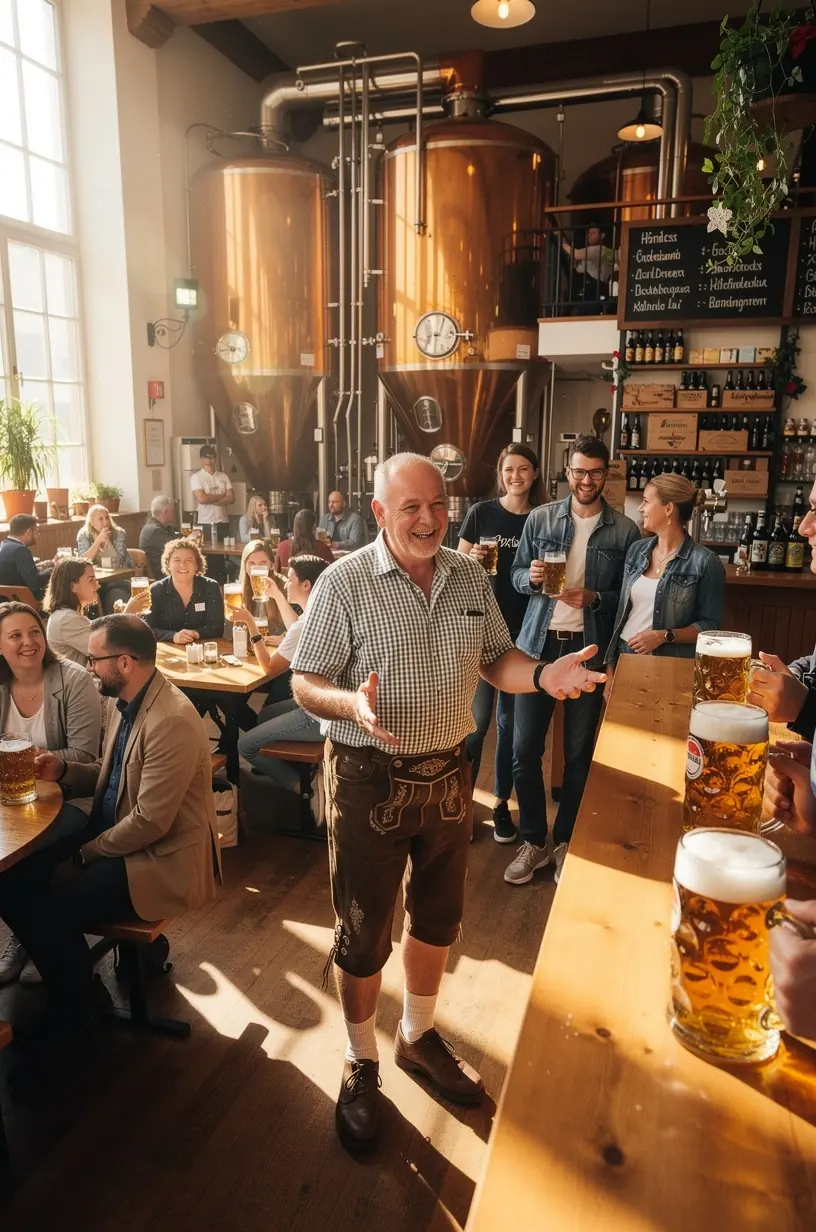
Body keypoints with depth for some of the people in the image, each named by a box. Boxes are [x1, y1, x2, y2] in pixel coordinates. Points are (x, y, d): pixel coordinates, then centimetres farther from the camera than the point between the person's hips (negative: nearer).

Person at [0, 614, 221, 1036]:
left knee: (50, 908, -16)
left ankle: (73, 1008, 13)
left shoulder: (173, 722, -27)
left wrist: (86, 853, -12)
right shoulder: (128, 703, 4)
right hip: (115, 834, 9)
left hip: (161, 859, -9)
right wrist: (64, 769, -1)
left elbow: (150, 822, -25)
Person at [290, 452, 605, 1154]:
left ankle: (419, 1036, 47)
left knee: (438, 918, 21)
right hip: (370, 780, -4)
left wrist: (543, 674, -13)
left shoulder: (469, 576, 2)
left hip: (449, 773, 5)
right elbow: (305, 683, -12)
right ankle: (362, 1064, 37)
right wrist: (351, 703, -33)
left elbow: (495, 660, 8)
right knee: (364, 933, 11)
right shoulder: (344, 583, -13)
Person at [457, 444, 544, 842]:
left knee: (510, 719, 10)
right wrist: (472, 559, -18)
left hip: (524, 631, 2)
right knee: (476, 718, -3)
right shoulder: (481, 512, -2)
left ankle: (501, 802, 23)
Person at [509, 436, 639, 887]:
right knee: (524, 747, 3)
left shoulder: (625, 530, -1)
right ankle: (534, 841, 22)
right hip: (539, 644, 1)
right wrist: (531, 578, -14)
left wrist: (594, 598, -15)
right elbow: (517, 575, 7)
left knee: (579, 752, 9)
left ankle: (566, 841, 29)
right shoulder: (540, 518, 2)